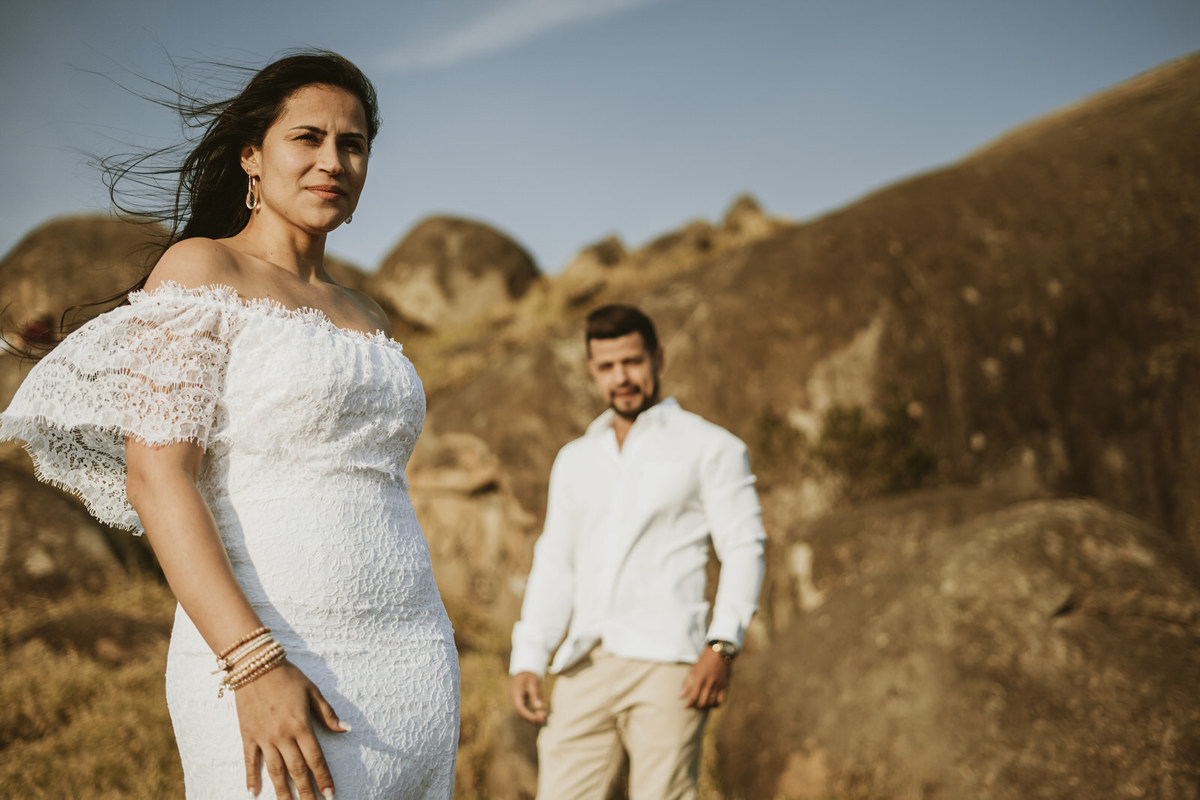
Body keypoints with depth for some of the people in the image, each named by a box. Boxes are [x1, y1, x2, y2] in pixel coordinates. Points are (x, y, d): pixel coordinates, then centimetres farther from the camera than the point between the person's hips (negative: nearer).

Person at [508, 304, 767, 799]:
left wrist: (722, 644, -14)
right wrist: (526, 659, 10)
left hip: (665, 662, -4)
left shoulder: (711, 448, 8)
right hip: (585, 666, 5)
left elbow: (744, 548, 0)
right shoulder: (575, 460, 23)